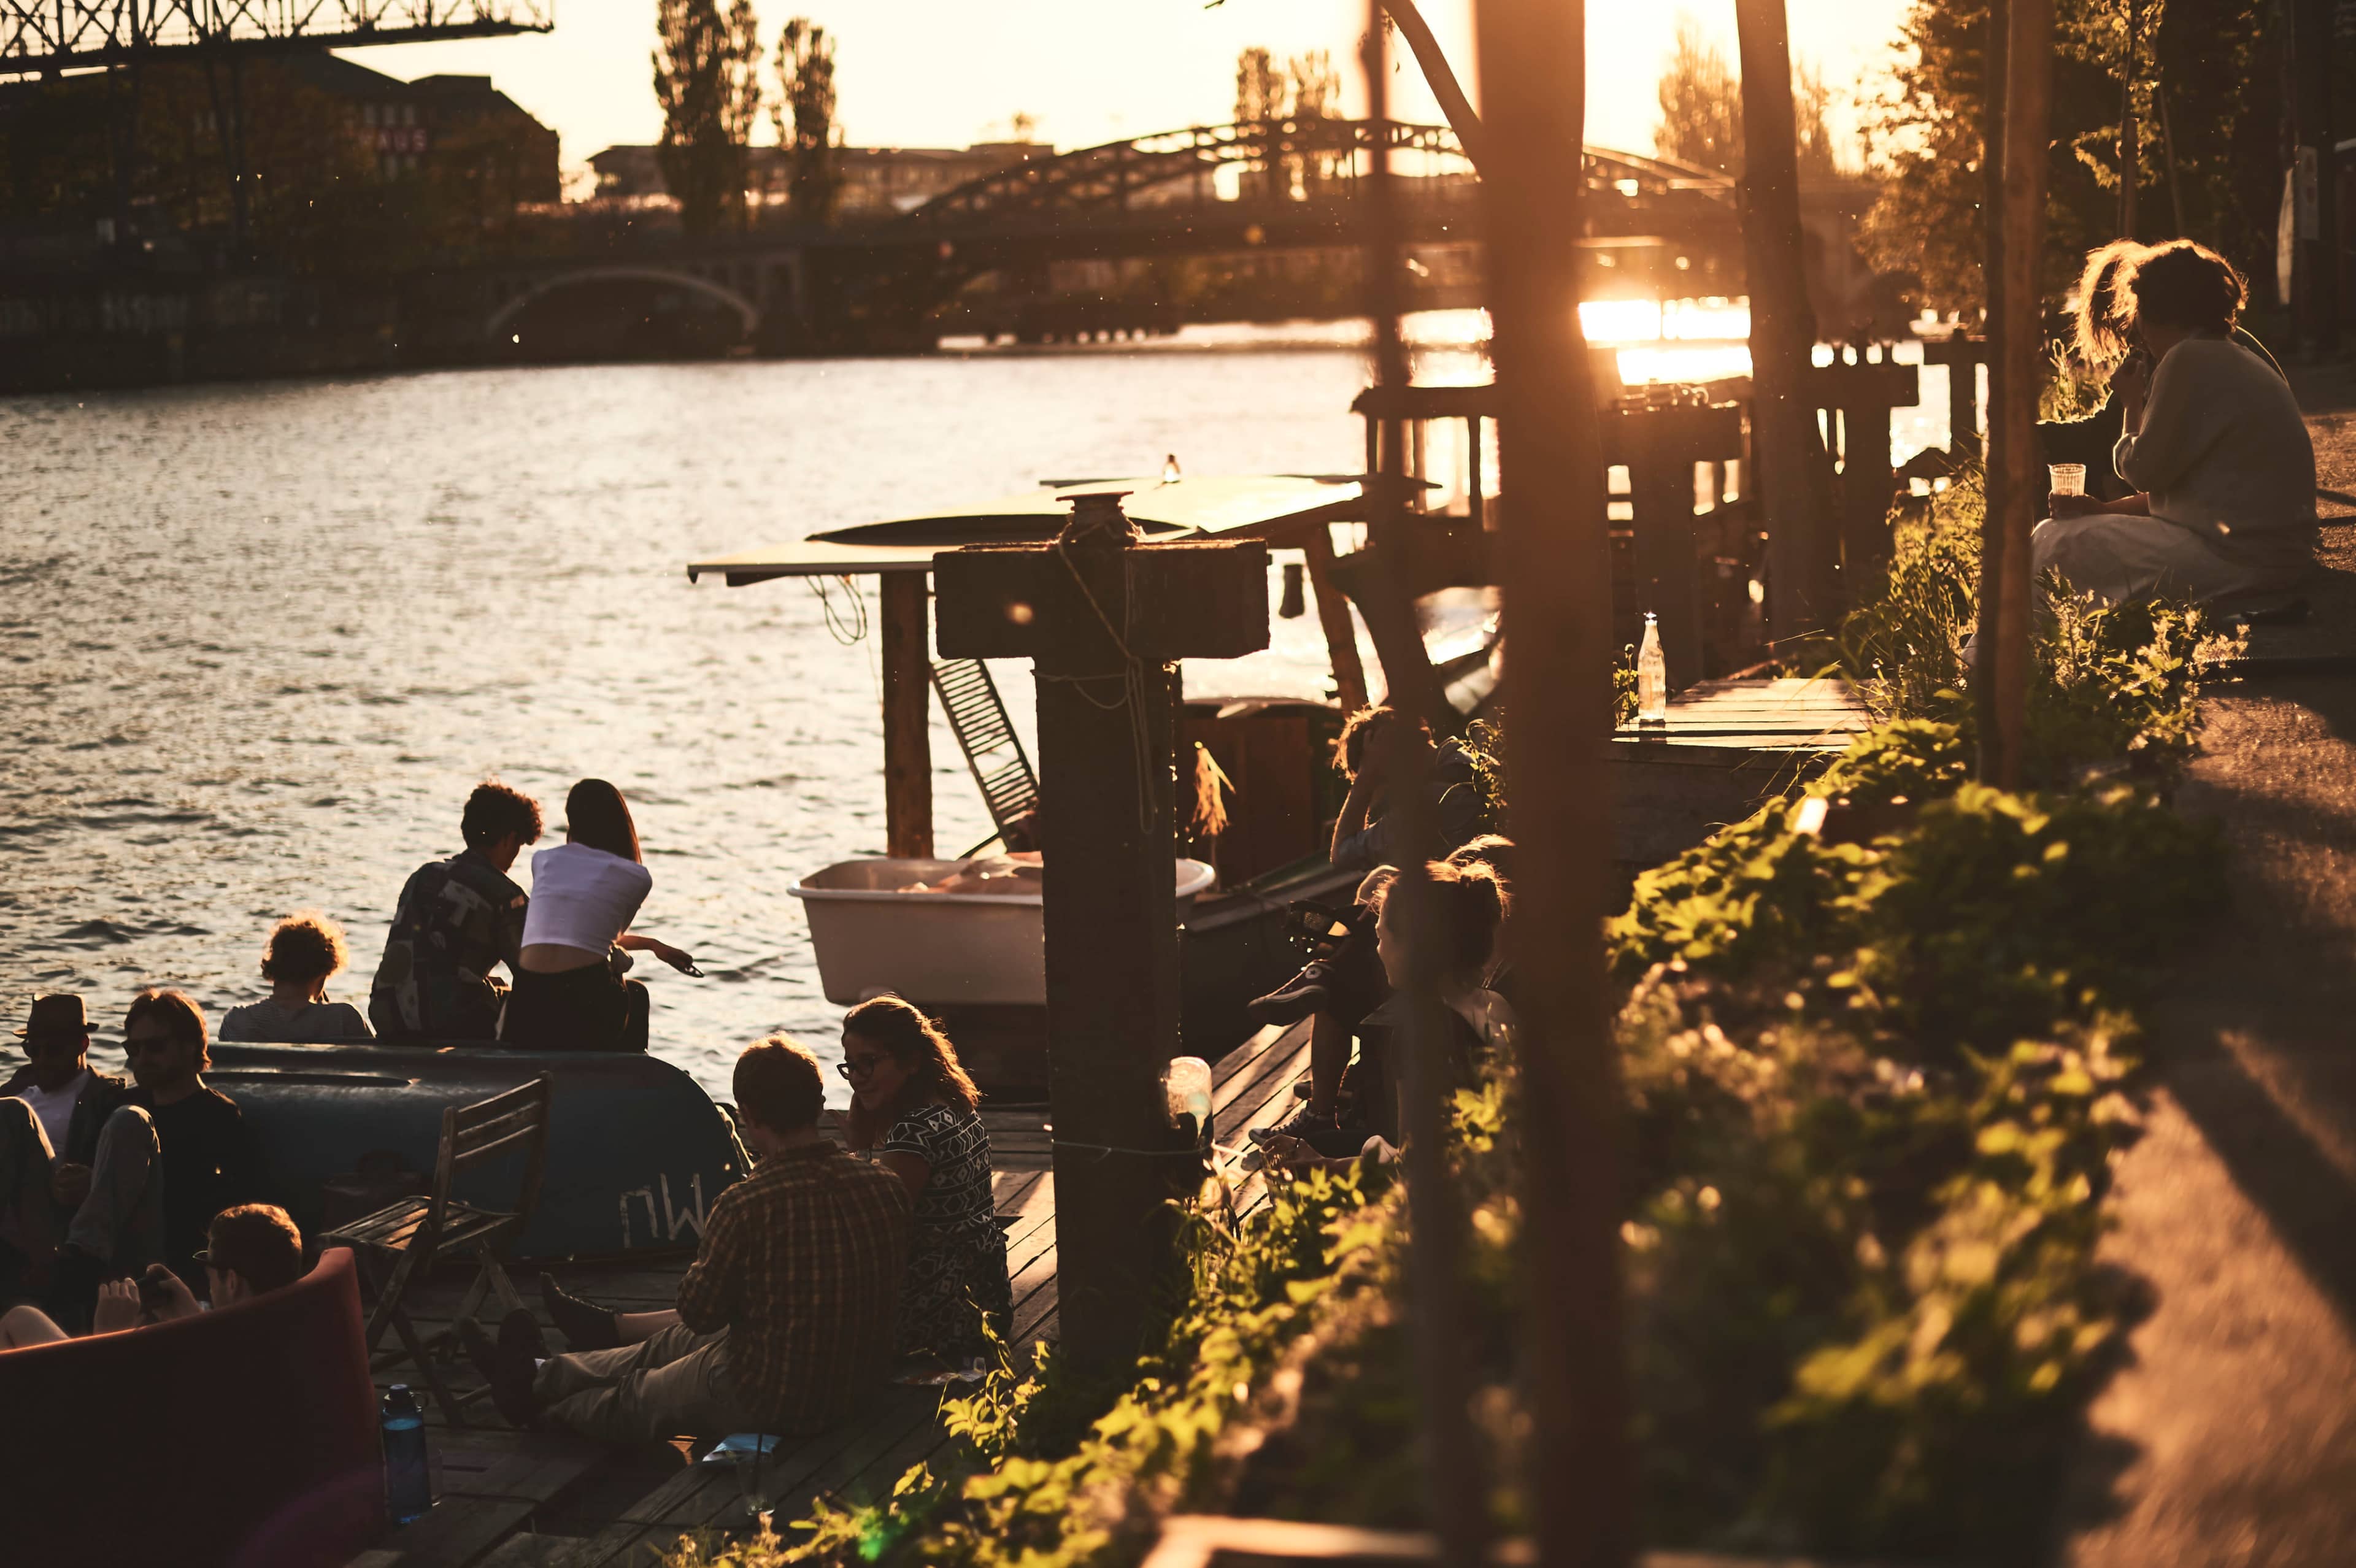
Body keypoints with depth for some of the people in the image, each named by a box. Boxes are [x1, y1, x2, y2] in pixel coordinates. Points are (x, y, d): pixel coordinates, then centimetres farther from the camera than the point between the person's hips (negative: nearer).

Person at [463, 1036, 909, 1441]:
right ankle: (541, 1372, 51)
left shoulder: (747, 1206, -28)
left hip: (771, 1402, -7)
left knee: (629, 1401, 25)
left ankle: (535, 1388, 53)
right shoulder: (889, 1187, -10)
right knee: (675, 1342, 30)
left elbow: (700, 1311, -15)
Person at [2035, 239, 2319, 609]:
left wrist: (2132, 404, 5)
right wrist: (2103, 510, 8)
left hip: (2235, 564, -10)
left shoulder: (2192, 360, -14)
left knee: (2053, 540, -4)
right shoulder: (2240, 362, 18)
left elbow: (2142, 471, -12)